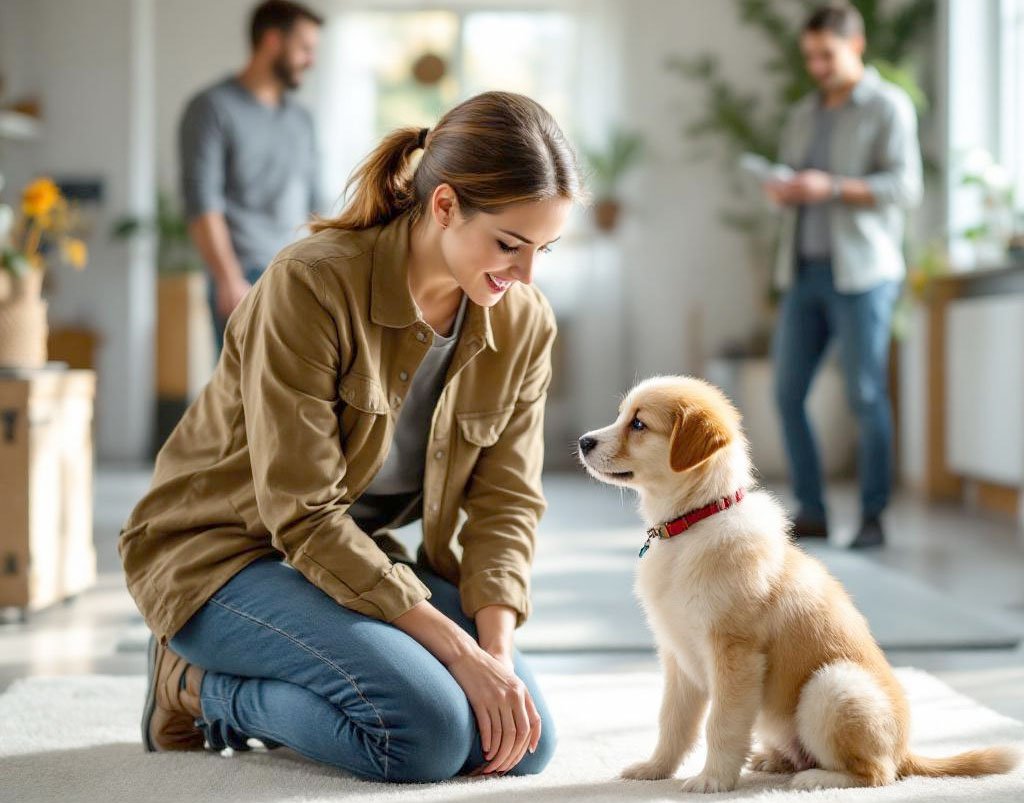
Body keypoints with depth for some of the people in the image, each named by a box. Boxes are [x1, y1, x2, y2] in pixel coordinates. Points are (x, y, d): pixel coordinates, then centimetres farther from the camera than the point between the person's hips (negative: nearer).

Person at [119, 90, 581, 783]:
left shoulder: (524, 323, -5)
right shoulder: (312, 284, -25)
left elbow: (505, 501, -2)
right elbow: (302, 515, -26)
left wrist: (496, 647, -21)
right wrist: (458, 649, -28)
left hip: (363, 558, 7)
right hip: (224, 548, -7)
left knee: (524, 741, -11)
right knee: (428, 731, -28)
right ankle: (203, 690, -2)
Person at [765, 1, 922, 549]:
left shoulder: (888, 107, 0)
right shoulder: (802, 116, 19)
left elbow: (905, 187, -10)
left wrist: (831, 187, -22)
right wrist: (781, 191, -3)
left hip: (860, 272, -6)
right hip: (803, 271, 6)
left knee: (866, 395, -6)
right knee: (788, 393, 0)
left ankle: (872, 518, 2)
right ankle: (811, 512, 8)